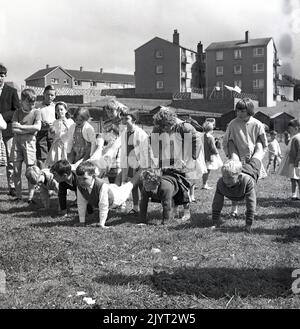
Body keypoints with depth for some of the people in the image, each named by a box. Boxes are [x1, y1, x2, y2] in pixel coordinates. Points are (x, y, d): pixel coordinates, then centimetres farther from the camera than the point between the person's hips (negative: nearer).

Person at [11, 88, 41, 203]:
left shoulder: (36, 112, 2)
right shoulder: (17, 112, 6)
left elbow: (37, 127, -13)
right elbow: (14, 129, -5)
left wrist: (21, 127, -10)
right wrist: (29, 129, -11)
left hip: (29, 142, -2)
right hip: (17, 142, 2)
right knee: (16, 170, 3)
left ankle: (30, 197, 7)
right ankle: (18, 196, 13)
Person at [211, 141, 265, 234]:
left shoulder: (247, 181, -52)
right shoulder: (221, 183, -43)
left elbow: (251, 205, -47)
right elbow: (216, 204, -33)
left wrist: (248, 225, -44)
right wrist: (215, 222, -35)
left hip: (250, 170, 0)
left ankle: (259, 144, 61)